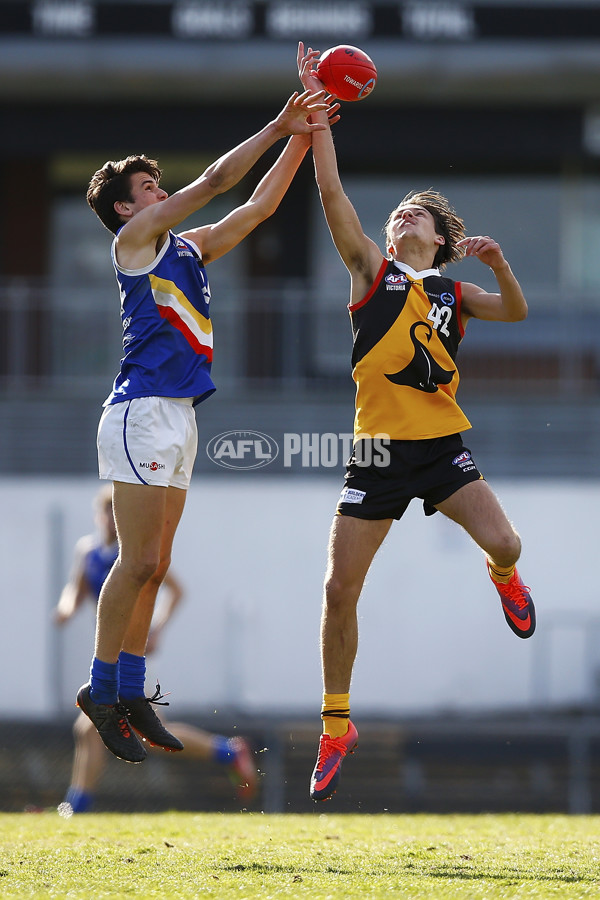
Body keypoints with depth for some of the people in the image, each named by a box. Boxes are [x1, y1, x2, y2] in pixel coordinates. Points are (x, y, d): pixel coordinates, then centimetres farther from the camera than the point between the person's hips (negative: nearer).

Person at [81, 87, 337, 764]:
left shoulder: (187, 248, 20)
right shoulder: (134, 238, -2)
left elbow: (259, 205, 21)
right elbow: (214, 182, -6)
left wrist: (301, 137, 14)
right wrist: (279, 128, -2)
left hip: (178, 416, 9)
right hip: (142, 411, -9)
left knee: (152, 565, 7)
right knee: (139, 561, -11)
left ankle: (131, 694, 8)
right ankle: (102, 689, -6)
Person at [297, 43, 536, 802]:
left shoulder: (451, 293, 13)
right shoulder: (372, 270, 7)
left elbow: (515, 312, 4)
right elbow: (331, 192, -1)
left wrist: (497, 262, -12)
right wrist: (315, 112, -6)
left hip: (442, 445, 1)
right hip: (377, 448, -1)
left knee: (503, 545, -19)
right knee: (339, 588, -6)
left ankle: (503, 580, 22)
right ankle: (336, 729, 7)